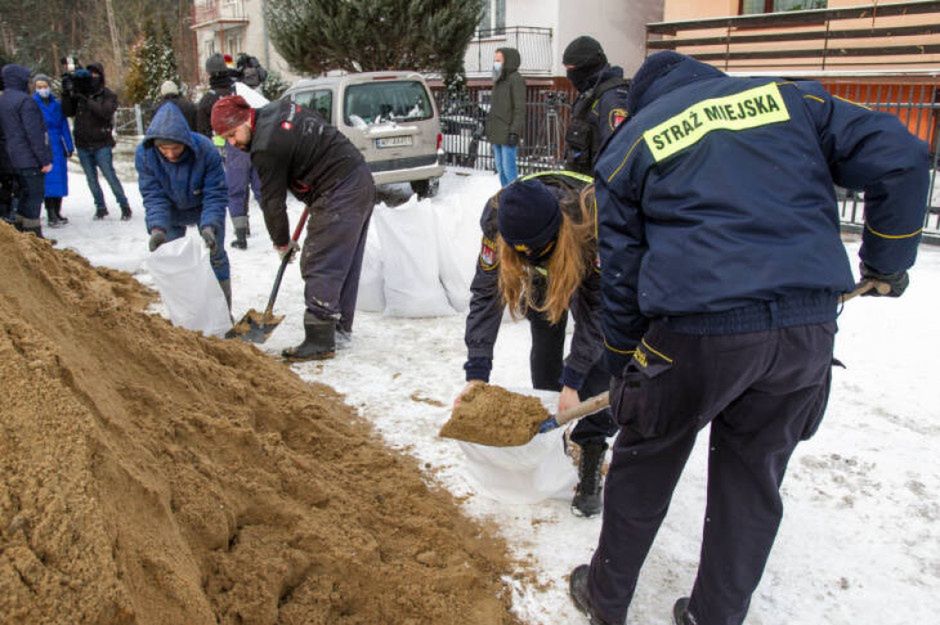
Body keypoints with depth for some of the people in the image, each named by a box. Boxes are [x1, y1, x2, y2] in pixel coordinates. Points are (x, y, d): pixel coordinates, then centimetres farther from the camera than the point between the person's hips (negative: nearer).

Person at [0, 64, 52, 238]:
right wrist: (45, 159, -15)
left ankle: (20, 231, 22)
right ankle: (33, 234, -1)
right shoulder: (24, 100, -14)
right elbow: (34, 133, -18)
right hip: (30, 159, -9)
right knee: (34, 195, -3)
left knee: (24, 194, 17)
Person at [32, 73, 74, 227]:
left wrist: (69, 146, 9)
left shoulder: (57, 105, 10)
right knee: (48, 180, -6)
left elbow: (64, 126, 12)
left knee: (59, 179, 7)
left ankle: (57, 213, 18)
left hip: (57, 147, 4)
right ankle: (51, 215, -2)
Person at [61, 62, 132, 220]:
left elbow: (106, 112, -20)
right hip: (83, 144, 4)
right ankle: (100, 207, 21)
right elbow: (68, 112, 1)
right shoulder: (78, 94, 7)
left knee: (110, 176, -7)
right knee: (91, 179, 10)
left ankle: (125, 207, 3)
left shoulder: (108, 95, -2)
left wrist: (87, 101, -26)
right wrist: (66, 94, -11)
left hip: (102, 144, -4)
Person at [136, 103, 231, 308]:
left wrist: (209, 227, -46)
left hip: (204, 208, -2)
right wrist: (157, 228, -42)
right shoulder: (144, 153, -29)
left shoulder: (206, 150, -36)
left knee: (215, 255, 0)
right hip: (172, 212, 2)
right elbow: (153, 197, -26)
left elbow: (215, 195, -32)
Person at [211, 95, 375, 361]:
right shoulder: (279, 107, 11)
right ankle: (341, 323, 27)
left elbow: (272, 201, -9)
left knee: (319, 266, -8)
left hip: (339, 196, -10)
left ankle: (320, 340, -6)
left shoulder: (267, 148, -17)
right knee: (346, 261, 16)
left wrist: (282, 242, 5)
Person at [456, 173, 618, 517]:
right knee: (545, 347, 2)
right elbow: (485, 294, -31)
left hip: (590, 272, -2)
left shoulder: (594, 220, -44)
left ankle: (592, 457, -7)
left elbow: (597, 307, -35)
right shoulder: (497, 219, -36)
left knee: (595, 358, -15)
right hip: (544, 276, 3)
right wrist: (476, 375, -35)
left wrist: (573, 382, -35)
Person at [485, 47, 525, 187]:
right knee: (500, 169, 11)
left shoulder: (516, 79, -8)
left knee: (508, 170, -11)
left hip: (507, 134, -9)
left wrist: (515, 132, -20)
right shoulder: (499, 80, 18)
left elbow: (520, 108, -14)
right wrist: (488, 128, 20)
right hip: (496, 134, 9)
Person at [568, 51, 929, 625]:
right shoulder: (788, 98, 16)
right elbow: (901, 157, 6)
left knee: (644, 469, 18)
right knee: (754, 482, 19)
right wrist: (887, 260, 18)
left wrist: (622, 366, 21)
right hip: (809, 330, 3)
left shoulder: (628, 144, 12)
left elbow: (619, 270, 11)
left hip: (695, 332, -2)